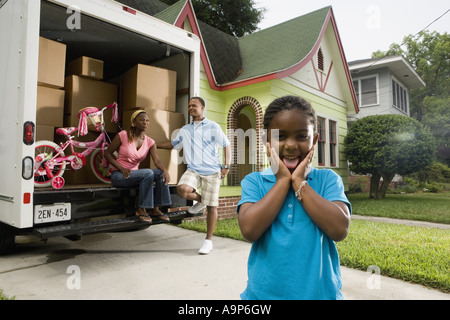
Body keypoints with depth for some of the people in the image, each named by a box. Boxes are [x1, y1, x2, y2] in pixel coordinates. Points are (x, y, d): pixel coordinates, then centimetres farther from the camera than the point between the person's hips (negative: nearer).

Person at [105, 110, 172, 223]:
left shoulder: (150, 142, 2)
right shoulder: (123, 135, -9)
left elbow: (157, 160, -11)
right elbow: (107, 153, -4)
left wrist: (165, 171, -33)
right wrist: (122, 168, -17)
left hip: (134, 173, 5)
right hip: (118, 175, -5)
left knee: (161, 173, -17)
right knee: (148, 173, -29)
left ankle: (155, 209, -11)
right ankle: (141, 210, -16)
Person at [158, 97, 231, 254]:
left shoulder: (213, 127, 4)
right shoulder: (185, 130, 18)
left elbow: (226, 145, 4)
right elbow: (172, 144, 28)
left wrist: (227, 166, -6)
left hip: (212, 171, -3)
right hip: (193, 169, 3)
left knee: (211, 206, -2)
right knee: (182, 189, -27)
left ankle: (209, 240, 14)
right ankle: (199, 200, 7)